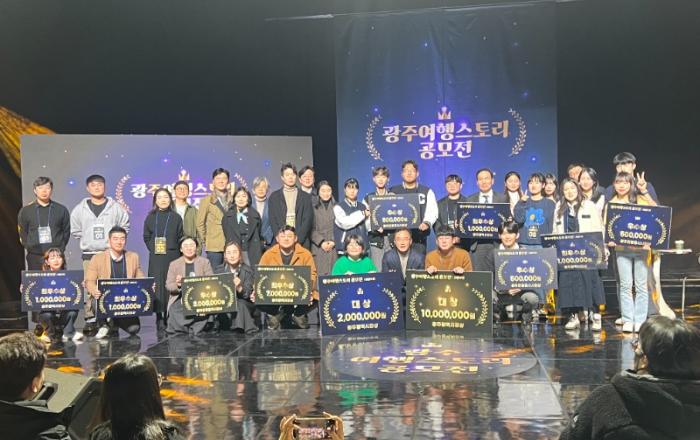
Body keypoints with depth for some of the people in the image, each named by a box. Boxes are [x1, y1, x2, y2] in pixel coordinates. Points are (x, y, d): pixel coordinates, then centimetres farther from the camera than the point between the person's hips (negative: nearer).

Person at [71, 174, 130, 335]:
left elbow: (124, 226, 11)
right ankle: (90, 320, 3)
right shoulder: (80, 209, 7)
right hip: (89, 254, 1)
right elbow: (75, 229, 15)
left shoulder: (115, 207, 4)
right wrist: (86, 239, 9)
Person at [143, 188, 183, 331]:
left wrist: (174, 250, 0)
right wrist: (153, 249, 3)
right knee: (157, 285, -5)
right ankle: (159, 317, -2)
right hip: (156, 258, 0)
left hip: (172, 256, 0)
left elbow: (181, 237, 7)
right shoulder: (151, 217, 8)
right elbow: (146, 237, 12)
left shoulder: (176, 217, 6)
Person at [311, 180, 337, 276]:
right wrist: (321, 242, -9)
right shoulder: (314, 208, 4)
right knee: (319, 274, -6)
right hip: (318, 247, -1)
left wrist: (333, 241, -7)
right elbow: (311, 229, 1)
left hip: (333, 246, 1)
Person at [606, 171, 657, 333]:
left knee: (641, 285, 2)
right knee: (625, 285, 2)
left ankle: (640, 320, 8)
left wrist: (644, 191, -20)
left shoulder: (639, 199, 2)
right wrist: (609, 239, -10)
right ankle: (627, 320, 8)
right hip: (622, 248, 1)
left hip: (641, 247, -1)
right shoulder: (611, 204, 7)